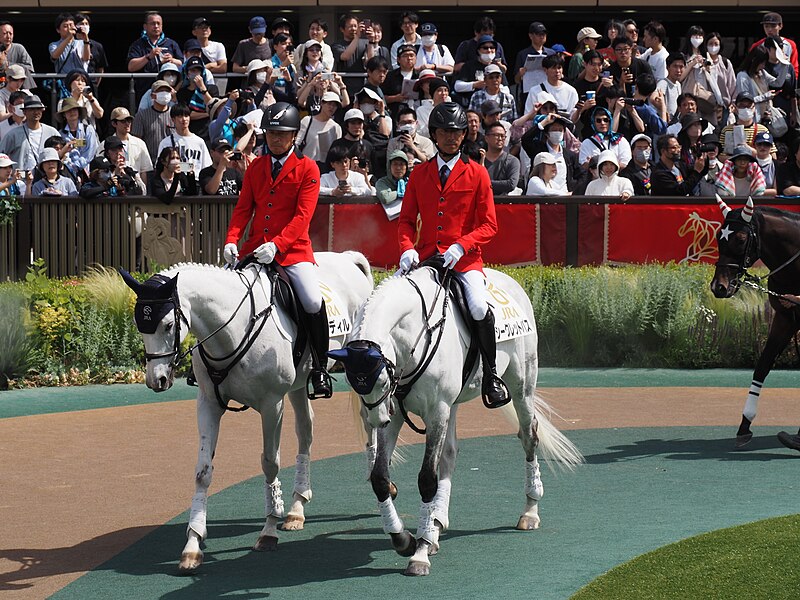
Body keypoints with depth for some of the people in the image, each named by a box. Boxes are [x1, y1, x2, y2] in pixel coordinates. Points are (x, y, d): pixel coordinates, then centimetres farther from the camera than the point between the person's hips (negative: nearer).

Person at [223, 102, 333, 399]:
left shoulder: (307, 169, -1)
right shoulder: (256, 167, 13)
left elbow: (303, 215, -11)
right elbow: (243, 209, 9)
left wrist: (276, 245, -24)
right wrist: (231, 241, -10)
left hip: (293, 250, -5)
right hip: (255, 249, 5)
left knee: (313, 302, -24)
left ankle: (319, 369, -7)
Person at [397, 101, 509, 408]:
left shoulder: (476, 173, 4)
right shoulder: (419, 173, 11)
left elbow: (489, 225, 1)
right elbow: (406, 219, 12)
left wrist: (460, 246, -16)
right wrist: (407, 248, -9)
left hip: (464, 259, -3)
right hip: (425, 257, 3)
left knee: (480, 308, -27)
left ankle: (491, 376, -8)